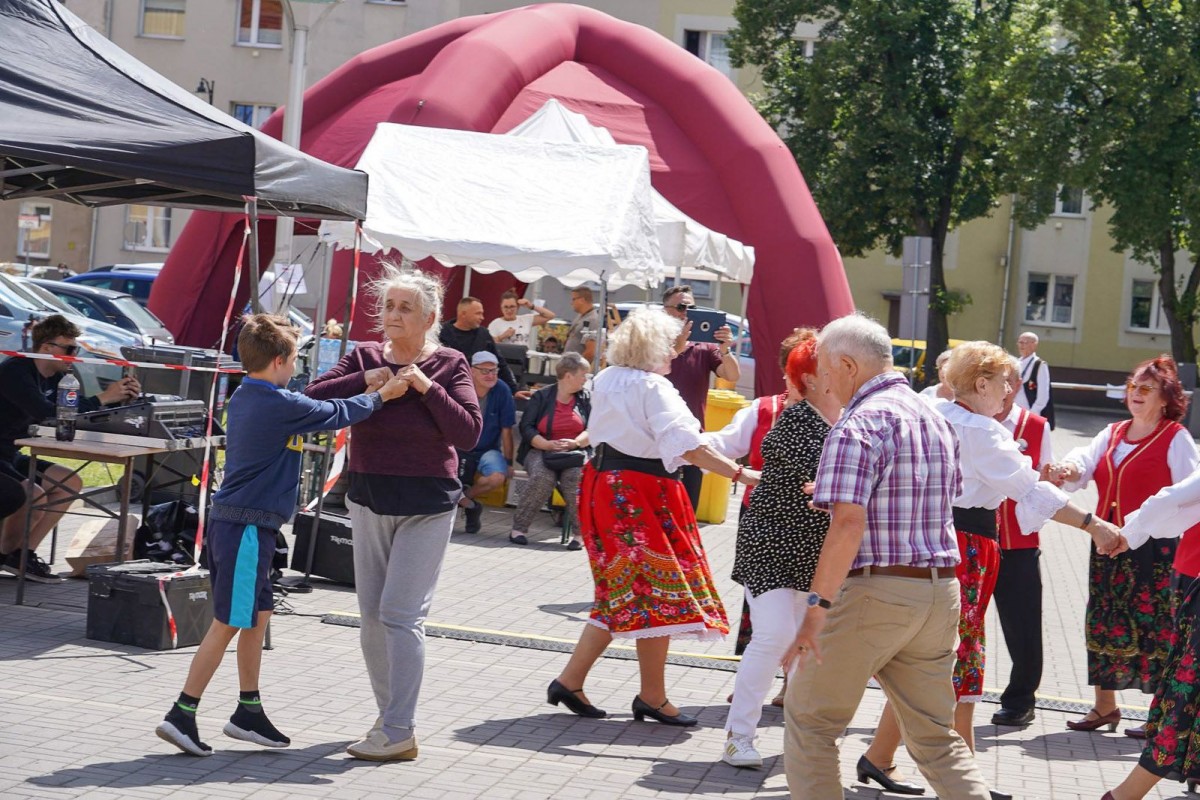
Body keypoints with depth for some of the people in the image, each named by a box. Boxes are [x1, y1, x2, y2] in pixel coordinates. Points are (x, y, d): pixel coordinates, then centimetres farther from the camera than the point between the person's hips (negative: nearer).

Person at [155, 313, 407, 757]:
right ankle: (181, 715, -4)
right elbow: (336, 414, -4)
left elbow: (313, 412, 22)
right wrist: (381, 396, 11)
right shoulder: (282, 405, -15)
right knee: (228, 623, -5)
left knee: (258, 614, 17)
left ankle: (249, 711, 25)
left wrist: (367, 394, 22)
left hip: (228, 520, 10)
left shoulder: (243, 397, 12)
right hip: (247, 527, -10)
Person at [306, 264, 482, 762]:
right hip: (368, 500, 5)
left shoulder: (448, 365, -5)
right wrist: (364, 381, -16)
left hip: (427, 506, -5)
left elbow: (469, 433, -12)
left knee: (400, 613, -10)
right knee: (372, 614, 10)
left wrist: (427, 387, -18)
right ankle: (389, 714, 25)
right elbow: (313, 397, -5)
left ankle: (400, 733, -7)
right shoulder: (364, 358, 4)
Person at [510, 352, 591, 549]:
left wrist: (575, 442, -18)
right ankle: (519, 527, -22)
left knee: (575, 477, -33)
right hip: (541, 450, -1)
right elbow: (526, 427, -3)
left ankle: (579, 532, -26)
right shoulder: (541, 396, 6)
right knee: (542, 477, -33)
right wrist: (548, 445, -19)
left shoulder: (585, 399, 12)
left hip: (574, 452, 1)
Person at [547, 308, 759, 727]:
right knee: (658, 590, 2)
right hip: (643, 493, -9)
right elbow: (689, 447, -23)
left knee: (621, 592, 15)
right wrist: (741, 474, -25)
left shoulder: (604, 381, 10)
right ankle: (652, 697, 8)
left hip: (604, 484, 9)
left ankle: (570, 680, 13)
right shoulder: (654, 388, -15)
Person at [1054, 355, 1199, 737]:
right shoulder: (1112, 433, 14)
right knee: (1104, 623, 10)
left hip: (1155, 548, -6)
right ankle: (1104, 706, 23)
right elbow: (1085, 462, -1)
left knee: (1155, 627, -4)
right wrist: (1069, 470, -23)